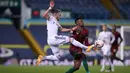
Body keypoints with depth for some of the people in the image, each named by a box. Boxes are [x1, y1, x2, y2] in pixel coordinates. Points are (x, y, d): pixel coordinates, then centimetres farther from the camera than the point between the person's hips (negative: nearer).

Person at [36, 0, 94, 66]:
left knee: (57, 57, 11)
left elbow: (62, 29, 35)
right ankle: (86, 47, -14)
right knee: (70, 39, -13)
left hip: (53, 41, 10)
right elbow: (44, 15, -22)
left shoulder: (56, 22, 26)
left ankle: (42, 58, 12)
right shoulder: (50, 18, -1)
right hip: (52, 38, -10)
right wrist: (50, 8, -27)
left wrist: (71, 29, 28)